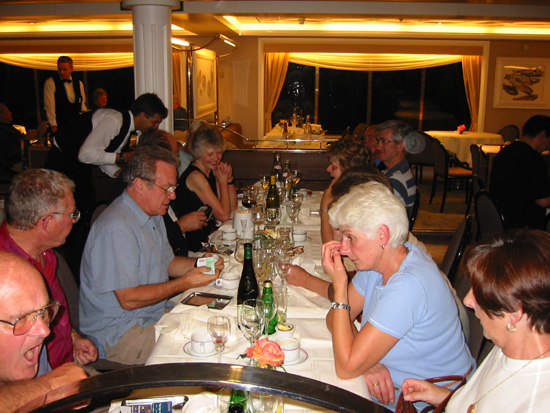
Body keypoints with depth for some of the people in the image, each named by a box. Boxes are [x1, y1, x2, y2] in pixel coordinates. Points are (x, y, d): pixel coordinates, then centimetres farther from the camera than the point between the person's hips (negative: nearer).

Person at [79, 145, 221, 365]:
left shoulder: (152, 215, 10)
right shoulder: (116, 228, -23)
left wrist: (199, 264, 0)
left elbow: (167, 263, 19)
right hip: (119, 334, -9)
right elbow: (128, 299, -23)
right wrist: (184, 283, -19)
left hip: (154, 316, 9)